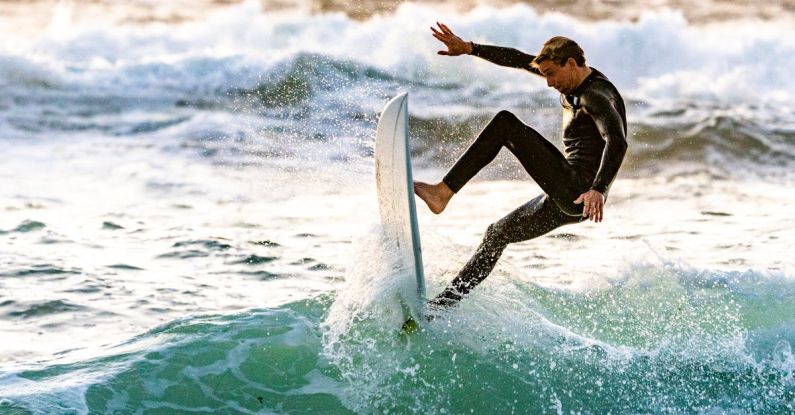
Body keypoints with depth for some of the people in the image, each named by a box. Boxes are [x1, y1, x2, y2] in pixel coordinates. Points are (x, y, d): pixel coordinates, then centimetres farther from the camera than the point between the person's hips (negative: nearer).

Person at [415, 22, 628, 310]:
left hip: (580, 195, -11)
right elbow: (518, 60, 17)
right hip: (566, 199, 11)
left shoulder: (596, 95, -15)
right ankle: (447, 301, 23)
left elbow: (617, 142, -31)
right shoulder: (573, 79, 14)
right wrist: (469, 48, 14)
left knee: (505, 123, -16)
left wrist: (598, 189, -44)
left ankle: (442, 193, -19)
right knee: (498, 233, 19)